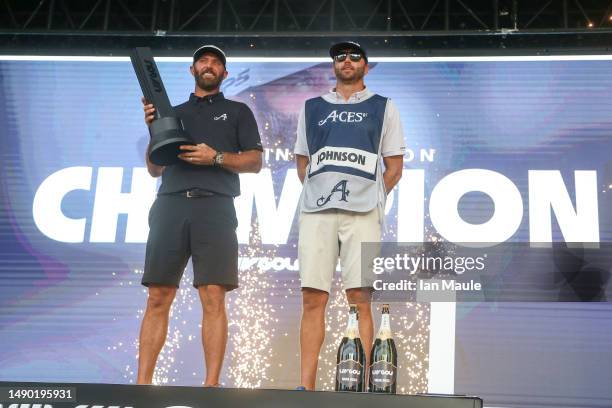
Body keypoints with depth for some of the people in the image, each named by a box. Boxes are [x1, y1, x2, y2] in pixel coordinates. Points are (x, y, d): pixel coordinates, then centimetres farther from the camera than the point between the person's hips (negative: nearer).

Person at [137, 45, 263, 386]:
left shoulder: (238, 112, 19)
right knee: (158, 298, -4)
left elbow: (255, 162, 9)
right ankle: (143, 383, -3)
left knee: (214, 298, -11)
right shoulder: (174, 112, 24)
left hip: (215, 206, -2)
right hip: (171, 205, 2)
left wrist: (217, 157, -8)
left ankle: (212, 384, -11)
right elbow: (155, 169, 19)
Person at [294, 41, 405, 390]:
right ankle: (306, 386, -1)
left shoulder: (383, 108, 15)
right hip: (316, 210, 2)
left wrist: (371, 197, 3)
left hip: (362, 212, -2)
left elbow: (394, 167, 12)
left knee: (360, 299, -7)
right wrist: (320, 192, 10)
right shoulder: (312, 108, 21)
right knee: (313, 298, -4)